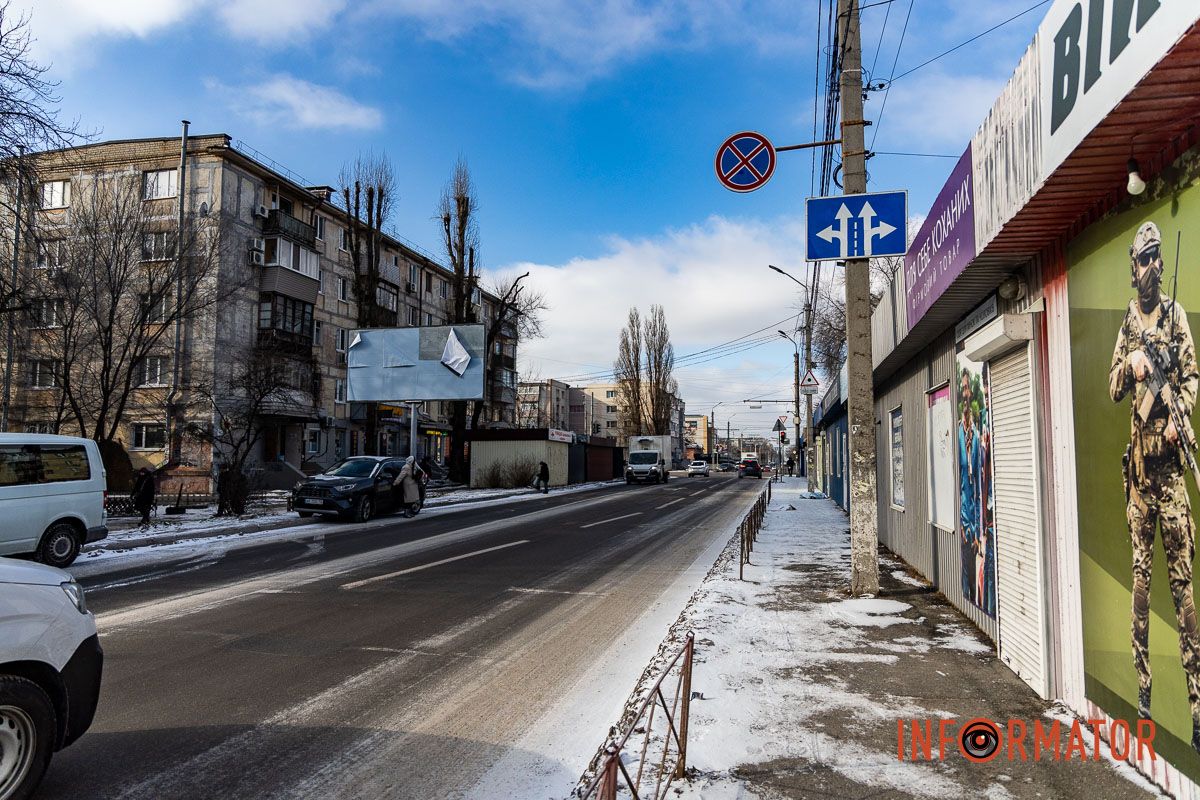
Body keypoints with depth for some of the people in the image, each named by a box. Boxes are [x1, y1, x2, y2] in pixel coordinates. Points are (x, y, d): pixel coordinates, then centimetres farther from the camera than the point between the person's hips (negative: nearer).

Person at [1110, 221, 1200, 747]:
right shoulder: (1127, 324, 13)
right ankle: (1143, 687, 13)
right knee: (1140, 572, 6)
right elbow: (1113, 388, 10)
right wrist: (1130, 367, -12)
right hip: (1137, 459, 3)